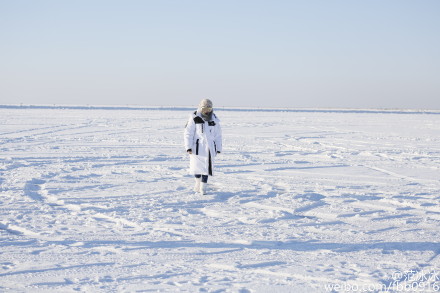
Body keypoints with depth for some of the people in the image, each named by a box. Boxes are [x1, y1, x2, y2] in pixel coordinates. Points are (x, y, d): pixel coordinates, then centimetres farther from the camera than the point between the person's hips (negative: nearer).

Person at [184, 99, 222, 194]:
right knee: (196, 167, -2)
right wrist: (188, 147, -12)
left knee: (206, 167, 2)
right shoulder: (194, 118, -3)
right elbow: (188, 133, -5)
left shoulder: (214, 120, 8)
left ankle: (203, 187, 11)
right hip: (197, 147, -3)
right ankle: (198, 181, 23)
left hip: (209, 148, 3)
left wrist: (218, 148, 11)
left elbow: (218, 135, 14)